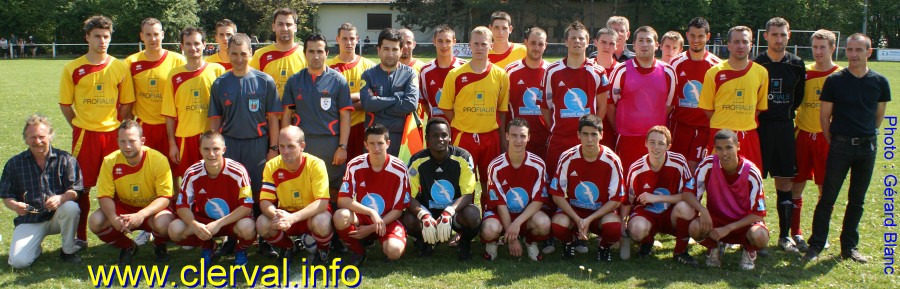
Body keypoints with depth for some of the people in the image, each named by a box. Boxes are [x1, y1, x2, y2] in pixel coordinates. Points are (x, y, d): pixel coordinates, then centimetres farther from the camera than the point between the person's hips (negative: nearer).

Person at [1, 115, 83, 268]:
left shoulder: (65, 159, -1)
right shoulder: (14, 164, 4)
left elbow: (75, 190, -8)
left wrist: (61, 198, -31)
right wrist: (15, 205, -19)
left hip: (58, 216, 0)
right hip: (29, 220, 1)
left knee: (71, 207, -36)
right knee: (17, 262, -20)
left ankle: (68, 250, -11)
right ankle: (36, 247, 18)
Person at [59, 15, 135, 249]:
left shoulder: (120, 68, 1)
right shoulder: (72, 69, 0)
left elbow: (127, 103, 6)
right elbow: (65, 103, 7)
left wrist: (119, 129, 1)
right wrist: (77, 126, 3)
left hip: (113, 134, 1)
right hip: (84, 134, 0)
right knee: (81, 187, 4)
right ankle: (80, 237, 14)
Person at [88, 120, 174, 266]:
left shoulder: (159, 160, -21)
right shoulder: (110, 162, -13)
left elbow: (165, 197, -21)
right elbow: (105, 196, -12)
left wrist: (142, 215, -37)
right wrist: (114, 218, -33)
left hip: (152, 210, -3)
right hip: (123, 207, 3)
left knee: (163, 223, -37)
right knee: (95, 222, -24)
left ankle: (160, 246, 4)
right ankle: (127, 247, 8)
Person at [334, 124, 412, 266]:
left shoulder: (399, 170, -14)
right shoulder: (355, 165, -10)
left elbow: (399, 209, -8)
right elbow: (342, 200, -15)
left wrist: (372, 229, -15)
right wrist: (371, 212, -27)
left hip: (387, 220, -2)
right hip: (361, 218, 2)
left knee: (395, 250, -32)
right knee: (340, 216, -32)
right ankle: (358, 252, -2)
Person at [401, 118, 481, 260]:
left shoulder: (463, 158, -14)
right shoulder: (417, 161, -12)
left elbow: (468, 195, -18)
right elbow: (410, 197, -15)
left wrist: (448, 213, -36)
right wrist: (424, 216, -35)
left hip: (455, 212, -1)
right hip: (428, 212, 1)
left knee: (472, 214, -35)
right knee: (407, 219, -31)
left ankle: (465, 242, 2)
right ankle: (426, 240, 5)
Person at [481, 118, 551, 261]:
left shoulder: (538, 165, -12)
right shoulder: (496, 166, -16)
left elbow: (538, 201, -12)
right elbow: (500, 204, -14)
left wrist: (517, 222, -27)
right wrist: (512, 238, -17)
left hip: (527, 213, 1)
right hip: (500, 213, -1)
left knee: (544, 223, -32)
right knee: (490, 230, -36)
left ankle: (531, 242, 4)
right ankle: (493, 242, 4)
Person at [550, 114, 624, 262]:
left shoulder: (612, 161, -13)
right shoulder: (567, 158, -12)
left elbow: (616, 200, -9)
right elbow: (557, 195, -8)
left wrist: (589, 220, -19)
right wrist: (577, 220, -19)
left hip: (601, 212, 0)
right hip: (572, 209, 0)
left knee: (614, 228, -34)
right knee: (558, 226, -33)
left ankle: (604, 246, 5)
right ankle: (569, 242, 6)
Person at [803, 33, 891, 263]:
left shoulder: (880, 82, 2)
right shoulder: (834, 80, -4)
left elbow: (879, 116, 13)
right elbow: (824, 116, 1)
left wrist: (866, 136, 13)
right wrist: (833, 142, 2)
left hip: (867, 146, 3)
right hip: (840, 145, -2)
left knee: (857, 199, 11)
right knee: (828, 198, -2)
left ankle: (849, 247, 21)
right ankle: (816, 245, 6)